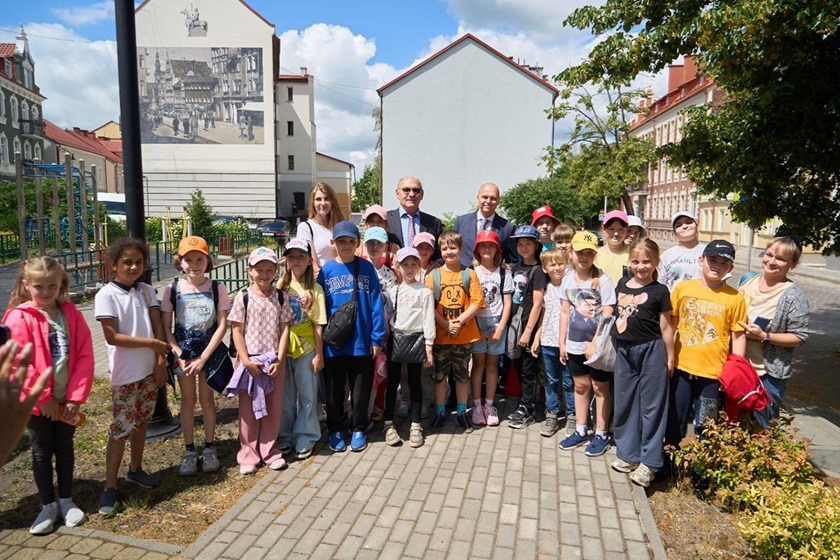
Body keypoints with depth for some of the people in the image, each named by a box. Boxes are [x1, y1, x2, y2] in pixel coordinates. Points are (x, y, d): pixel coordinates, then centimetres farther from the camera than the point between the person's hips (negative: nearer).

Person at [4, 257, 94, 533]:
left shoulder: (71, 314, -3)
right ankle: (48, 505, 27)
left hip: (66, 400, 2)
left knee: (65, 448, 16)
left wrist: (76, 396, -10)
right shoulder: (19, 317, -11)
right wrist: (43, 397, -13)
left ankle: (66, 500, 31)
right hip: (36, 402, -2)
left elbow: (85, 356, -5)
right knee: (41, 452, 11)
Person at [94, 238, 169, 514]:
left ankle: (135, 469, 34)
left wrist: (160, 361, -6)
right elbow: (112, 337, -15)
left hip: (150, 370, 5)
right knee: (121, 429, -1)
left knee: (142, 421, 16)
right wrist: (151, 343, -12)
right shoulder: (106, 295, -10)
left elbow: (158, 327, 2)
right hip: (125, 374, -5)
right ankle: (110, 486, 11)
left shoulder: (146, 291, 4)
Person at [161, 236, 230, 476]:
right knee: (188, 401, 9)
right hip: (183, 350, 1)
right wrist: (180, 355, -12)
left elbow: (222, 326, -10)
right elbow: (166, 328, -3)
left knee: (207, 399, 8)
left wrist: (202, 358, -14)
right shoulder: (172, 290, -5)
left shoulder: (217, 288, -8)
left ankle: (209, 448, 24)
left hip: (209, 350, -1)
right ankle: (190, 451, 22)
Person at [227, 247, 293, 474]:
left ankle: (269, 450, 25)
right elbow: (236, 330, -5)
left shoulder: (280, 297, 1)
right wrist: (246, 360, -12)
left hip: (274, 360, 2)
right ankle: (248, 454, 21)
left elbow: (284, 329, 0)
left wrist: (279, 359, -8)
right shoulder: (244, 296, -5)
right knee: (248, 408, 8)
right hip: (250, 360, -2)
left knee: (274, 408, 9)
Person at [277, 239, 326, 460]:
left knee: (307, 396, 7)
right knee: (285, 395, 13)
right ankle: (285, 437, 28)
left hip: (306, 349, -2)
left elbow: (318, 325, -6)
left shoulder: (314, 289, -5)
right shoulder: (281, 285, 2)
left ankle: (305, 438, 22)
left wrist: (319, 355, -7)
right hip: (282, 348, 2)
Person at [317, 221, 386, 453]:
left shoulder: (367, 268, -3)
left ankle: (358, 429, 31)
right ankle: (336, 430, 32)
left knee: (361, 390, 12)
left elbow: (376, 304, -4)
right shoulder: (326, 271, -1)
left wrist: (377, 338, -7)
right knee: (334, 390, 14)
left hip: (362, 341, 0)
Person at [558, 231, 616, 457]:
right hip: (575, 345, 5)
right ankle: (580, 431, 28)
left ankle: (601, 434, 20)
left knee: (600, 387, 8)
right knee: (580, 386, 15)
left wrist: (595, 344, -18)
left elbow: (608, 316, -14)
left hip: (598, 345, -4)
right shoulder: (567, 280, 3)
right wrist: (562, 342, 8)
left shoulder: (603, 280, -11)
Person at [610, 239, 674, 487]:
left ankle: (649, 461, 13)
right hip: (624, 350, 5)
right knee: (625, 402, 12)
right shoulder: (622, 284, 7)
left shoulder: (659, 291, -6)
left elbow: (665, 326, -3)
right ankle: (627, 453, 27)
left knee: (651, 404, 3)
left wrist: (670, 357, -1)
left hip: (651, 352, -5)